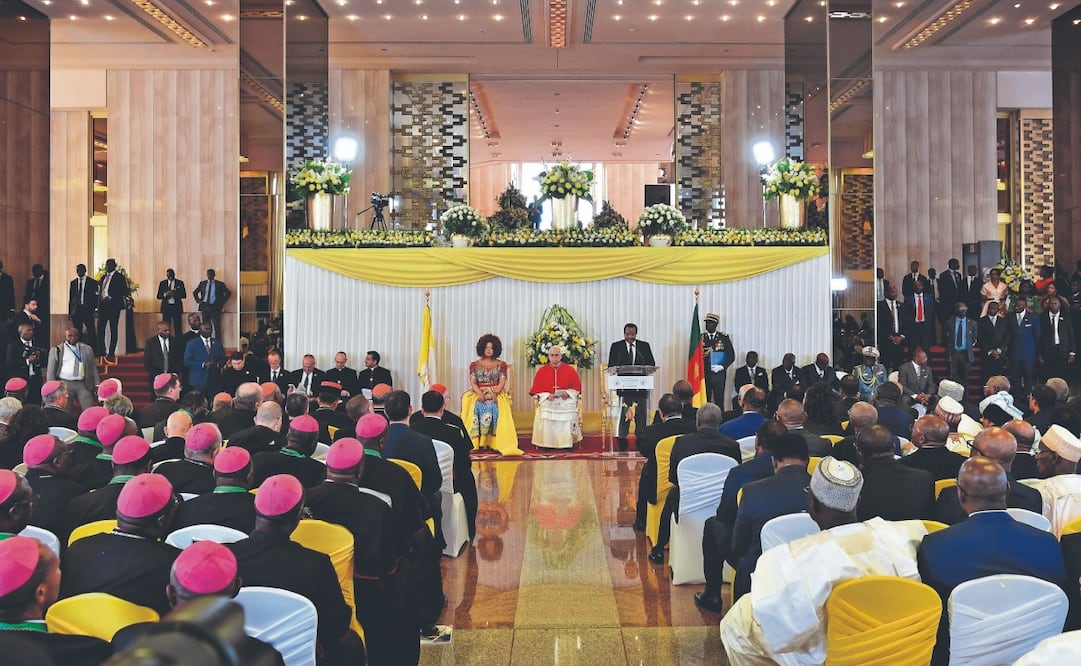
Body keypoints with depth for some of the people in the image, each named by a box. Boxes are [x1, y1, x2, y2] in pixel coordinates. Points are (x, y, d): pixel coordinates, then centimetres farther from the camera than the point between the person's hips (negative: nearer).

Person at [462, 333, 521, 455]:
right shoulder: (474, 365, 13)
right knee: (478, 407, -34)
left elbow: (502, 382, 2)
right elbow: (473, 383, 4)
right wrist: (480, 394, -16)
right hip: (479, 394, 1)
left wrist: (494, 394, -17)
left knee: (491, 406, -35)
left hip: (496, 394, -1)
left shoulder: (501, 365, 12)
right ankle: (476, 441, -35)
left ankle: (485, 440, -34)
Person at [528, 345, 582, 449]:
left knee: (569, 410, -32)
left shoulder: (570, 370, 9)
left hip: (566, 399, 0)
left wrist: (567, 393, -10)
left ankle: (568, 442, -23)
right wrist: (547, 395, -10)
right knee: (545, 412, -32)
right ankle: (547, 443, -24)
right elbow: (536, 389, 7)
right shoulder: (542, 370, 10)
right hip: (547, 399, 0)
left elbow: (576, 387, 9)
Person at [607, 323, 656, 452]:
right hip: (623, 387, -1)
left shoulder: (645, 346, 10)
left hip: (641, 387, 1)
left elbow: (651, 364, 6)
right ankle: (622, 446, 1)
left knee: (641, 416, 4)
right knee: (622, 416, -3)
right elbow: (611, 366, 4)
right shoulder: (616, 346, 7)